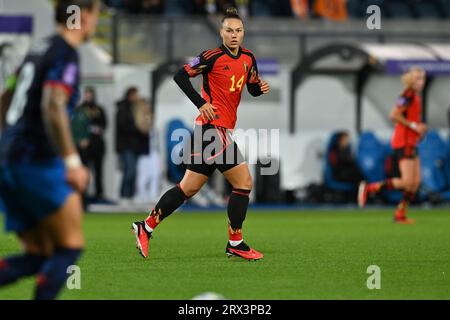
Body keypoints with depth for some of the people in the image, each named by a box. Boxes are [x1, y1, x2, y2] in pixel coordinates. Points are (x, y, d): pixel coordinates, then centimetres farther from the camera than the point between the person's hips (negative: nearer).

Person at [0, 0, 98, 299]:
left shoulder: (39, 50, 19)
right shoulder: (66, 55, -9)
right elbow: (53, 107, -23)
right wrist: (72, 161, -25)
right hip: (38, 163, -9)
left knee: (38, 256, 9)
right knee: (71, 247, -3)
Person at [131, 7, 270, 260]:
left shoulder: (248, 59, 12)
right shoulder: (214, 56, -10)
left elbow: (253, 88, 22)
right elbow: (181, 76, -10)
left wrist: (261, 88, -1)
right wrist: (201, 103, -17)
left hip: (222, 130, 8)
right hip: (213, 127, -8)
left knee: (189, 187, 11)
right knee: (244, 181, -10)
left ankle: (146, 227, 17)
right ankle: (235, 244, -3)